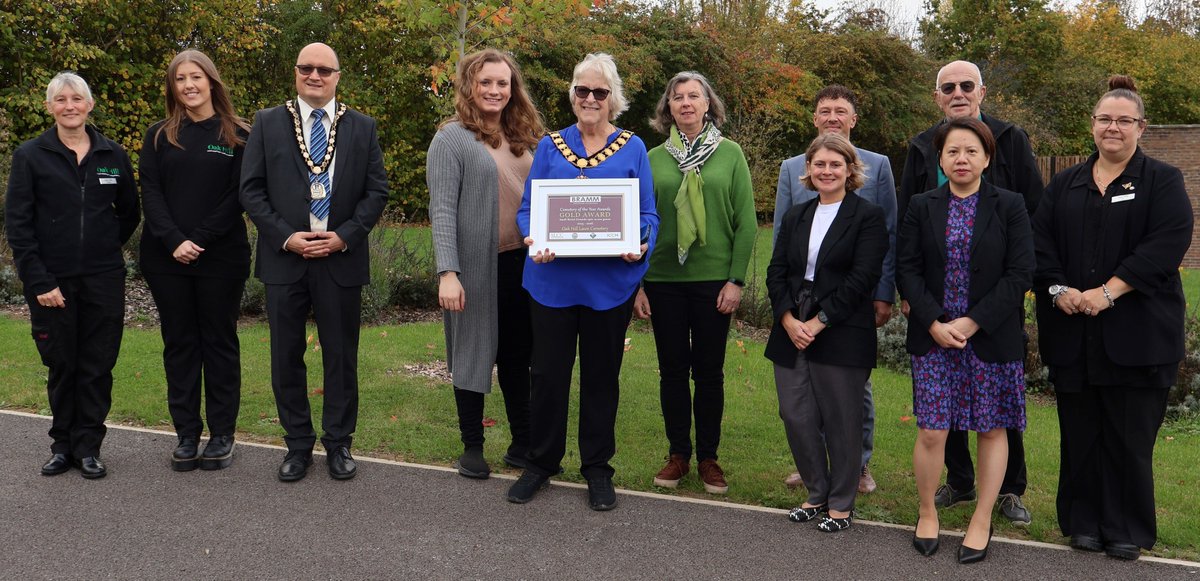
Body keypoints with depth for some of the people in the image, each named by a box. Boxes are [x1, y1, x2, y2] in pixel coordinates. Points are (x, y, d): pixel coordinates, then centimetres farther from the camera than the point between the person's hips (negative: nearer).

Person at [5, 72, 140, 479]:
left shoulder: (113, 155, 6)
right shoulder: (30, 156, 0)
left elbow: (129, 213, 17)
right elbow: (17, 223, -4)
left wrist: (104, 248, 9)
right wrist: (38, 281, -10)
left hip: (103, 281, 1)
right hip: (52, 281, -1)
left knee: (98, 366, 3)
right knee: (60, 365, 7)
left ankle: (88, 446, 15)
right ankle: (63, 444, 23)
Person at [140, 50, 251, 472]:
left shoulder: (237, 136, 2)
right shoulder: (159, 137, 9)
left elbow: (239, 195, -4)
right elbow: (150, 192, 2)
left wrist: (200, 239, -13)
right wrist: (174, 241, -13)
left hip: (221, 258, -2)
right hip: (167, 259, 2)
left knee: (220, 342, 4)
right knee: (179, 344, 6)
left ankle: (222, 435, 11)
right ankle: (187, 434, 14)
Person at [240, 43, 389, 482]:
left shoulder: (362, 128, 7)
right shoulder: (268, 123, 5)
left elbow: (377, 190, 3)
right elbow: (251, 189, 2)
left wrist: (345, 236, -10)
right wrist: (285, 237, -10)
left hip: (341, 258, 0)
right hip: (284, 258, 0)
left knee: (341, 357, 7)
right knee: (286, 357, 7)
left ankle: (338, 443, 20)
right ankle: (297, 444, 21)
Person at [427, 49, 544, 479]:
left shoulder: (523, 139, 11)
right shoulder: (452, 139, -6)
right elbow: (442, 210, -12)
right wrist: (447, 272, -20)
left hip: (521, 264, 5)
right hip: (476, 267, -5)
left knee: (517, 355, 12)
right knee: (474, 353, 6)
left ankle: (523, 442, 23)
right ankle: (472, 447, 19)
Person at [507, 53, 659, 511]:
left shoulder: (633, 148, 4)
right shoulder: (550, 146, 7)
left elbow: (647, 214, 3)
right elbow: (528, 208, 5)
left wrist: (640, 244, -18)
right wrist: (533, 241, -16)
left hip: (610, 281, -1)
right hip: (553, 279, 1)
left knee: (601, 374, 10)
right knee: (548, 372, 6)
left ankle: (598, 469, 24)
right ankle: (540, 463, 24)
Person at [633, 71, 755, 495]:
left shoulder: (730, 154, 1)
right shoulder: (654, 159, 5)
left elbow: (746, 222, -1)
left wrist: (736, 279, -7)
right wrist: (637, 283, 1)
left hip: (713, 280, -1)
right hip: (663, 279, 1)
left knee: (709, 371, 6)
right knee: (672, 368, 8)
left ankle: (708, 457, 19)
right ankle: (678, 454, 21)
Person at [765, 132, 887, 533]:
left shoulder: (868, 217, -2)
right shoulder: (795, 217, 15)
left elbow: (862, 279, -11)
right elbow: (776, 272, 8)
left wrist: (818, 323, -15)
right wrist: (789, 320, -8)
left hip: (842, 337, -5)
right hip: (791, 334, 5)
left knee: (841, 421, 3)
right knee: (796, 417, 6)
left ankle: (841, 504, 19)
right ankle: (817, 494, 26)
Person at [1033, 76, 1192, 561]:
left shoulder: (1162, 182, 4)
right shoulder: (1065, 185, 14)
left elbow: (1166, 245, -10)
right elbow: (1040, 242, 6)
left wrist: (1107, 292, -18)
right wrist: (1057, 289, -11)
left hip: (1136, 333, -3)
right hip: (1072, 333, 3)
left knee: (1129, 435, 1)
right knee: (1080, 432, 6)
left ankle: (1127, 530, 15)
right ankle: (1084, 521, 19)